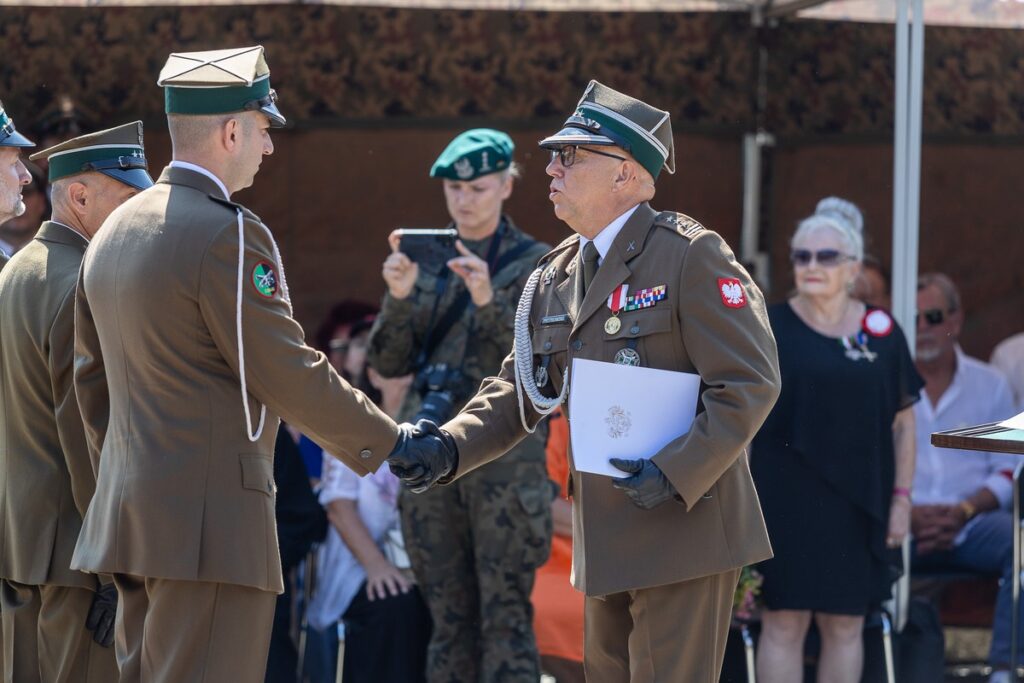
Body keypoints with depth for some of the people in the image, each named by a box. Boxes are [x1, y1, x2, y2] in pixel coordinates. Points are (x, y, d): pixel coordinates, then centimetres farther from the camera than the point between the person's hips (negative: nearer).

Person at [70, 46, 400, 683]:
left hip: (130, 510, 9)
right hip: (210, 523, -9)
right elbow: (291, 377, -12)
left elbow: (92, 377, 20)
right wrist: (389, 442, 0)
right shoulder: (228, 234, -15)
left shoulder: (115, 231, 13)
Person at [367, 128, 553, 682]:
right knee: (449, 618, 6)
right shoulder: (426, 259, 13)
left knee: (505, 616, -9)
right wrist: (399, 297, -9)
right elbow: (389, 363, 8)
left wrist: (489, 302, -20)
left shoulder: (534, 263, 3)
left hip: (504, 461, -4)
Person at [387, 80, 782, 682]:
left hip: (685, 534, -8)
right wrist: (450, 447, -2)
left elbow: (751, 384, -14)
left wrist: (675, 474, -22)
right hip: (607, 543, 8)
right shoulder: (557, 277, 14)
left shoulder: (690, 255, -10)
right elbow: (519, 391, 16)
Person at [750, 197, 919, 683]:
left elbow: (902, 422, 10)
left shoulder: (882, 333, 5)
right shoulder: (770, 328, 1)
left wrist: (901, 497, 5)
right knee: (783, 624, -2)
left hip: (858, 501, 2)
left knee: (845, 626, 5)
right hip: (786, 497, -2)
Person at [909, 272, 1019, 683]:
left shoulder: (989, 385, 15)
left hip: (971, 524, 1)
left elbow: (1008, 472, 10)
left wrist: (963, 511, -9)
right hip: (898, 525, -1)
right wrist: (905, 512, -12)